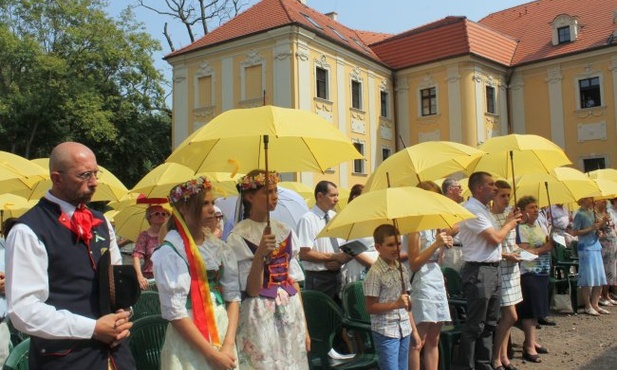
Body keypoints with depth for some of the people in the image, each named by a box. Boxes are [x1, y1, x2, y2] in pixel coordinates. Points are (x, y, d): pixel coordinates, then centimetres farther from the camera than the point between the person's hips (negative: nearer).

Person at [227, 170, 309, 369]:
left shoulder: (284, 230, 7)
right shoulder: (239, 236, -9)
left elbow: (294, 280, 10)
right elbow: (252, 290, -14)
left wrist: (304, 325, 10)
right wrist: (260, 254, -29)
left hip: (291, 314, 5)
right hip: (261, 317, -5)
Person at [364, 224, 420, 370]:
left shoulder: (401, 268, 8)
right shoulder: (375, 273, -14)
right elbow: (370, 307, -14)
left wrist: (414, 330, 14)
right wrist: (396, 304, -25)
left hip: (404, 330, 7)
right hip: (386, 332, -7)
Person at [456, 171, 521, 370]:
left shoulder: (483, 210, 17)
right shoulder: (471, 210, -15)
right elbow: (495, 238, -17)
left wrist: (508, 221, 11)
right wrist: (510, 224, 0)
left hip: (493, 270, 10)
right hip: (478, 272, -10)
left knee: (489, 324, 16)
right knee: (474, 326, -4)